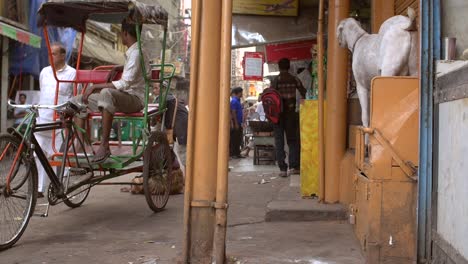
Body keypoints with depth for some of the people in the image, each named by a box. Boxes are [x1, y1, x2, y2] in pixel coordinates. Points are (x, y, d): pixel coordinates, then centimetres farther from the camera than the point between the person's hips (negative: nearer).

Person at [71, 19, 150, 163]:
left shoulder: (136, 53, -14)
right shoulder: (132, 52, 16)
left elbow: (124, 84, -24)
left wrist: (95, 87, -19)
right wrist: (116, 69, 23)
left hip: (135, 98, -10)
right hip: (123, 97, 10)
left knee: (106, 93, -42)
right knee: (76, 101, 4)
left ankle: (104, 145, -37)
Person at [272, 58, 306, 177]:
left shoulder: (276, 80, -5)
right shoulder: (294, 79, 2)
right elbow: (304, 94, 1)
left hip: (279, 113, -2)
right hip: (291, 113, 2)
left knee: (279, 140, 3)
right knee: (292, 139, 13)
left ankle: (283, 168, -1)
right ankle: (293, 166, 3)